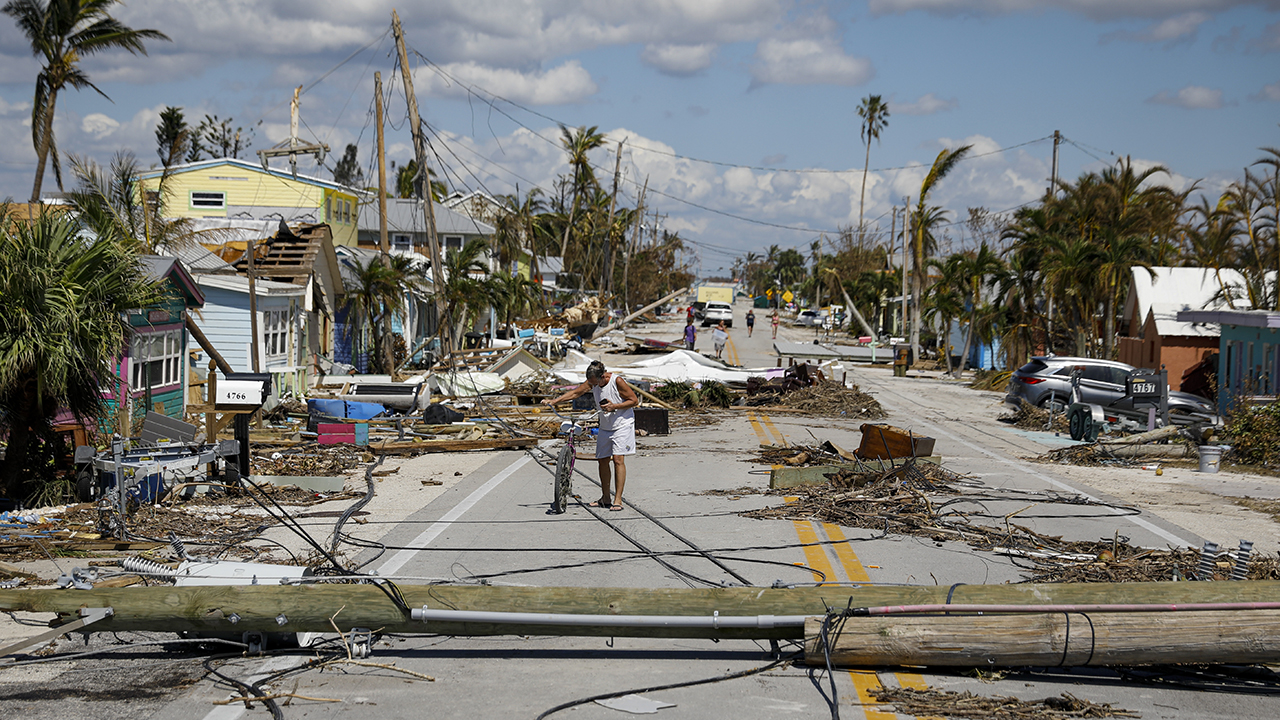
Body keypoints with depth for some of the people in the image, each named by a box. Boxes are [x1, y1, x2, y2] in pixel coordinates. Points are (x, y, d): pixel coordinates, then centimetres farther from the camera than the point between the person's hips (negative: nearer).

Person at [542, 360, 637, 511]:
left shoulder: (617, 382, -20)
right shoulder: (592, 382, -3)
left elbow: (634, 400, -14)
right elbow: (576, 392, 4)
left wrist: (614, 406, -24)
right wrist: (554, 401, -5)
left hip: (622, 425, -7)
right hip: (605, 427, 7)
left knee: (618, 459, -14)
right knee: (602, 460, 6)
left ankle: (618, 500, -14)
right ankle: (605, 498, 19)